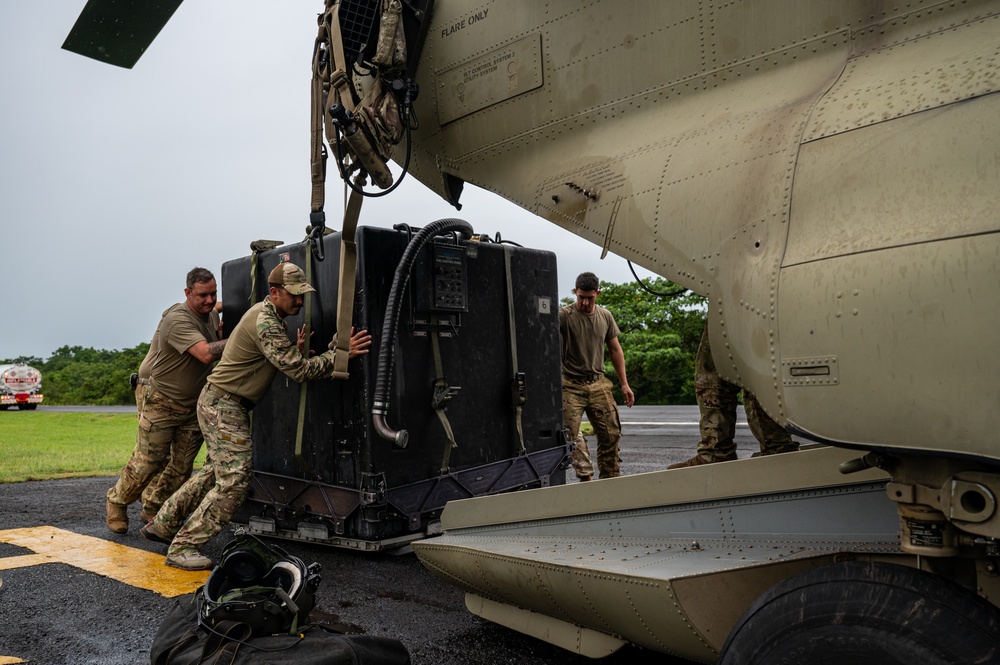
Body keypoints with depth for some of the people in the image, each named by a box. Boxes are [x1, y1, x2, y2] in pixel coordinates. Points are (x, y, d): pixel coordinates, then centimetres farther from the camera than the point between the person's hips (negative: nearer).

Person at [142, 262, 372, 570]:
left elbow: (282, 360, 17)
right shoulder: (266, 323, -23)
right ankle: (182, 548, -2)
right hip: (223, 406, -11)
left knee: (217, 472, 22)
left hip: (219, 403, 11)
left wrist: (294, 348, -3)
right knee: (234, 481, -12)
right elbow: (300, 371, -27)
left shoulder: (268, 314, 11)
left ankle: (162, 524, 34)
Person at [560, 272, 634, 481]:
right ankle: (586, 476, -2)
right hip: (571, 385, -4)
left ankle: (610, 477, 17)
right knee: (571, 434, -11)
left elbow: (615, 350, 15)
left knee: (611, 433, 4)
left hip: (598, 383, 4)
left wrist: (624, 384, 13)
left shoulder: (605, 316, 9)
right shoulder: (563, 315, -6)